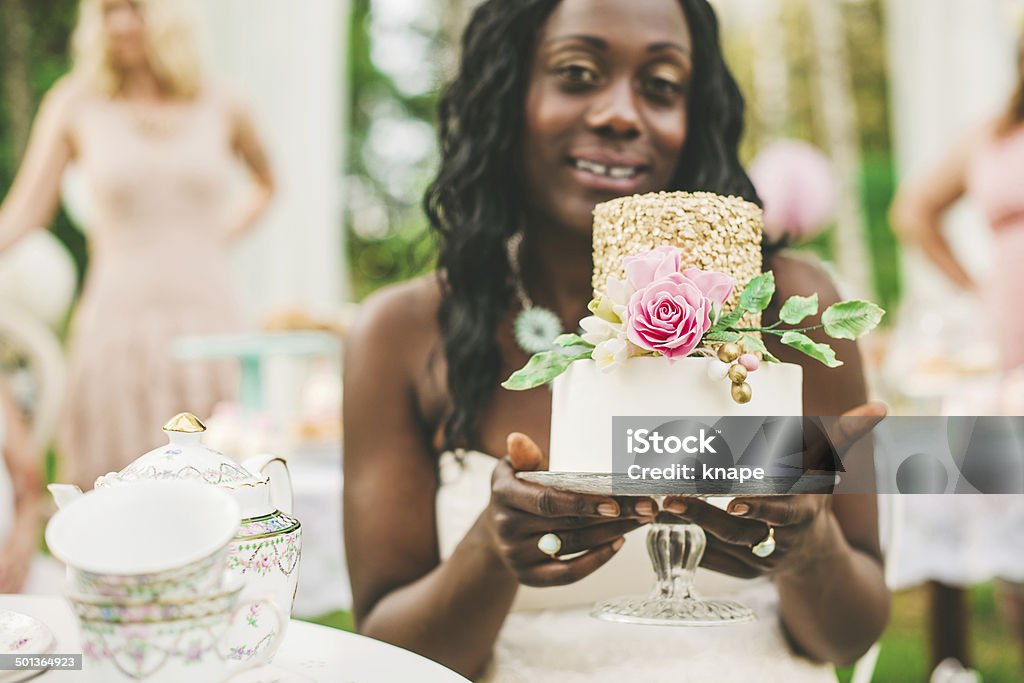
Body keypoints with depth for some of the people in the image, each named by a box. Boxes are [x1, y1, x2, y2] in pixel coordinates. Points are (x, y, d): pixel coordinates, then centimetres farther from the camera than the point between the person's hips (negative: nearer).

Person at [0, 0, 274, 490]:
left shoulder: (219, 109, 8)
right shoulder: (77, 105, 4)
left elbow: (265, 184, 26)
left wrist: (224, 233, 11)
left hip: (207, 323, 1)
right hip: (117, 329, -1)